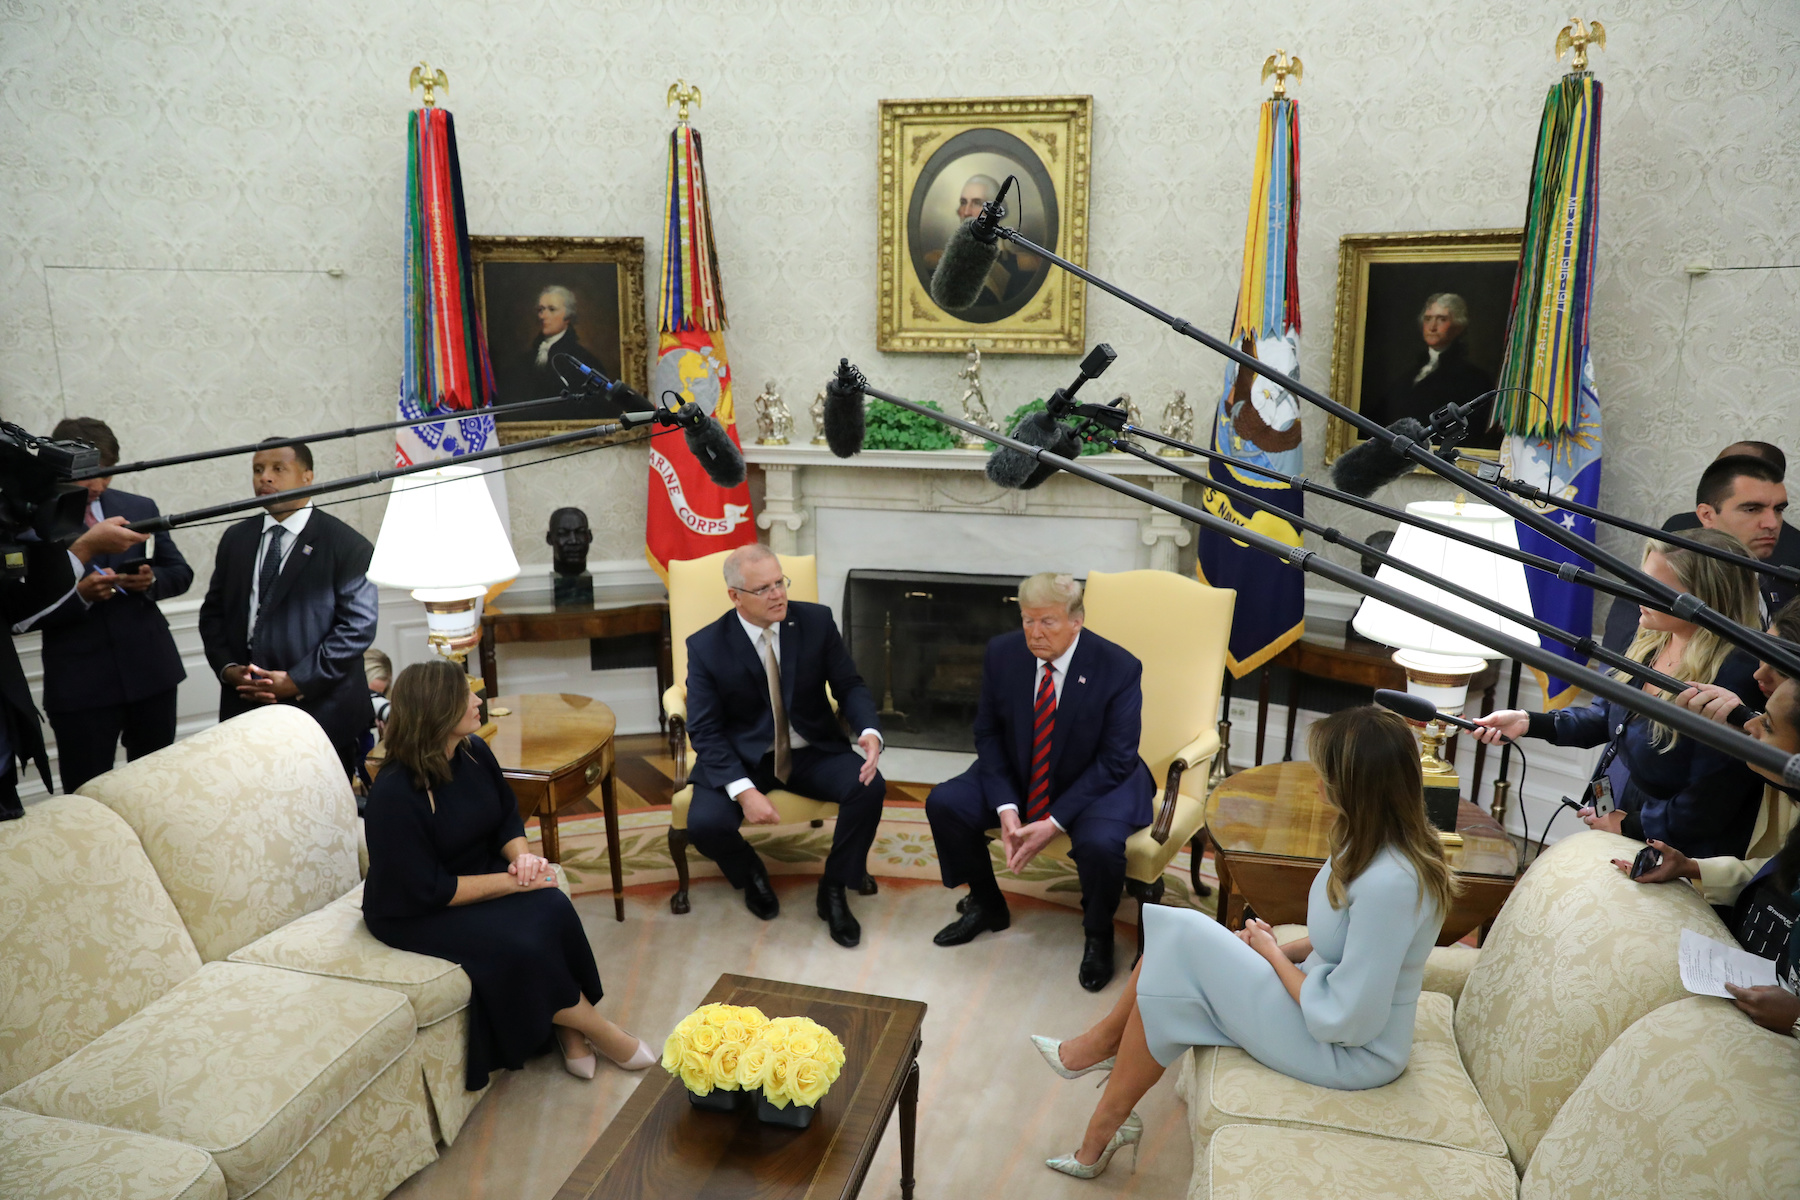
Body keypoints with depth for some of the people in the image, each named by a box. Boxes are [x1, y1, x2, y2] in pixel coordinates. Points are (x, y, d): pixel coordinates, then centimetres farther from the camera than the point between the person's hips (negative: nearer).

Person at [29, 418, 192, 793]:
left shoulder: (140, 508, 6)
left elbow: (180, 573, 11)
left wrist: (152, 580, -10)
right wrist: (79, 595, -22)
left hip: (151, 671, 3)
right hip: (79, 686, -3)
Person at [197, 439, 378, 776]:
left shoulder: (347, 544, -4)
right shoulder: (235, 539, 14)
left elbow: (358, 625, -11)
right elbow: (213, 612, 16)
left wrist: (297, 681, -14)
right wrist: (227, 668, -2)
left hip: (321, 709, -4)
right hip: (245, 708, 4)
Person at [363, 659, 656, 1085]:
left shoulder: (474, 752, -4)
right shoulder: (395, 794, -25)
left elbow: (507, 815, 9)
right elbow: (427, 891, -23)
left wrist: (522, 856, -12)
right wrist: (510, 881, -22)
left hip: (479, 872, 6)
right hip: (414, 914, -6)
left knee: (551, 908, -23)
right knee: (515, 945, -28)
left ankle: (571, 1034, -11)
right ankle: (598, 1031, -7)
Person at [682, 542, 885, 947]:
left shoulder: (817, 621, -8)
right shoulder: (706, 646, -12)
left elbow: (850, 686, -1)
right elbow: (705, 730, -12)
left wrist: (869, 731, -24)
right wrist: (743, 790, -26)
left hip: (813, 751, 2)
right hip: (741, 758, -1)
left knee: (870, 787, -25)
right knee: (705, 825, -27)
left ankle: (833, 890, 0)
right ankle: (751, 874, 11)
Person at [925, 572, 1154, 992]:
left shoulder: (1119, 668, -22)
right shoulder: (1002, 652, -12)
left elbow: (1115, 761, -18)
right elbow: (988, 734, -3)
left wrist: (1054, 822, -25)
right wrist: (1005, 807, -18)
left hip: (1100, 783, -4)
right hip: (1019, 776, 4)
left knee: (1099, 843, -34)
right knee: (944, 803, -14)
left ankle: (1097, 935, 2)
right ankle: (985, 904, 14)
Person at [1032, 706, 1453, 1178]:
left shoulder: (1390, 882, -32)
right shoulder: (1388, 841, -3)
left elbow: (1346, 1022, -27)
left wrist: (1273, 953, -13)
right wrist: (1286, 950, -1)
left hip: (1350, 1053, -9)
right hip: (1343, 1004, 9)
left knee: (1183, 943, -11)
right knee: (1180, 937, -2)